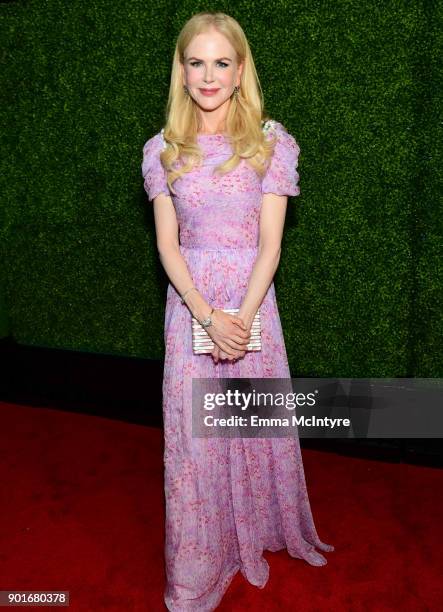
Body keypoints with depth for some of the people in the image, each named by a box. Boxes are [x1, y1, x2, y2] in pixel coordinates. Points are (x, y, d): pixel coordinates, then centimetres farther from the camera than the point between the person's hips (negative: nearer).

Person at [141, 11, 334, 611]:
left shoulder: (272, 142, -3)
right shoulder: (162, 150, 2)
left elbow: (269, 244, -6)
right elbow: (167, 245, -2)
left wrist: (241, 316, -16)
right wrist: (209, 316, -13)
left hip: (252, 297, -1)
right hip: (190, 302, 1)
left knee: (257, 422, 12)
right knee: (192, 432, 6)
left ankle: (263, 532, 40)